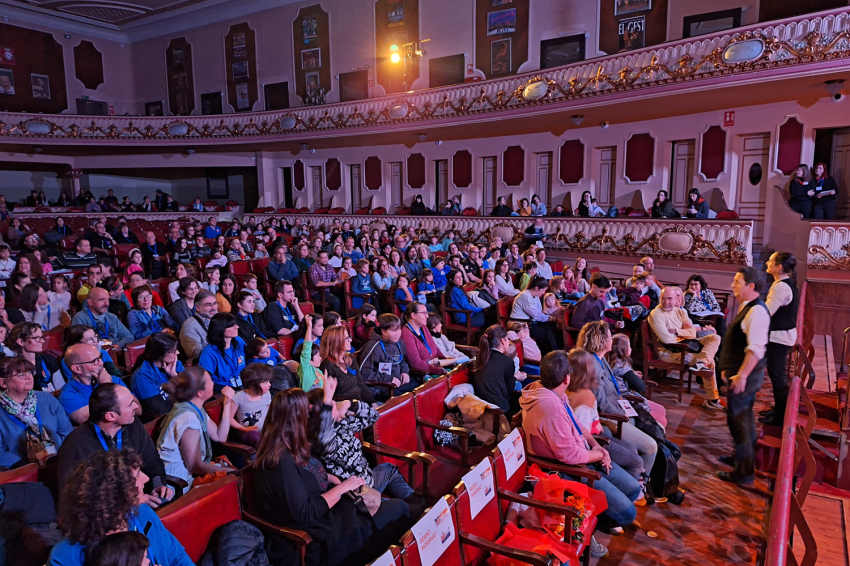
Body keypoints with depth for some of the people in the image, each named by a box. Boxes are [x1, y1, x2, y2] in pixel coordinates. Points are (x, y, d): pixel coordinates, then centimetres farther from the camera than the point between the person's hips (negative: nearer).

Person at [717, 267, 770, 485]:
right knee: (744, 416, 22)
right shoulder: (747, 308, 11)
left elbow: (756, 348, -28)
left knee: (737, 419, -3)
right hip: (741, 372, 10)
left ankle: (744, 472, 7)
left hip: (746, 375, -10)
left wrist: (741, 375, -28)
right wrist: (729, 368, 21)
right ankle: (744, 457, 39)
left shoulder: (756, 311, -21)